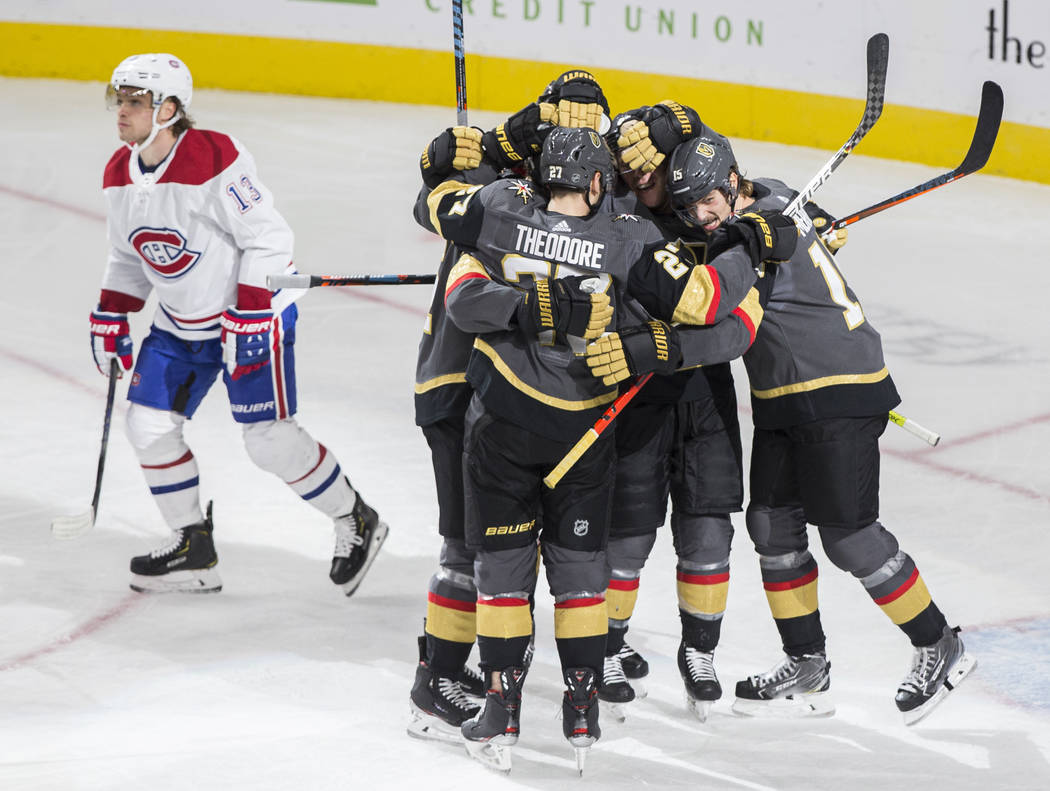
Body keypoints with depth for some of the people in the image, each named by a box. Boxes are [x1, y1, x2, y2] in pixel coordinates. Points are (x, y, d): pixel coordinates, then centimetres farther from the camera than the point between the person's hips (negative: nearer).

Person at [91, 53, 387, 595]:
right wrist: (109, 317, 6)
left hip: (255, 311, -8)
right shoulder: (119, 175, -1)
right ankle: (192, 549, 13)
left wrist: (248, 316, -25)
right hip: (180, 322, 8)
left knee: (270, 439, -10)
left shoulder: (213, 160, -25)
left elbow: (268, 237, -22)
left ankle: (355, 522, 12)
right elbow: (128, 255, 14)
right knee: (149, 424, -1)